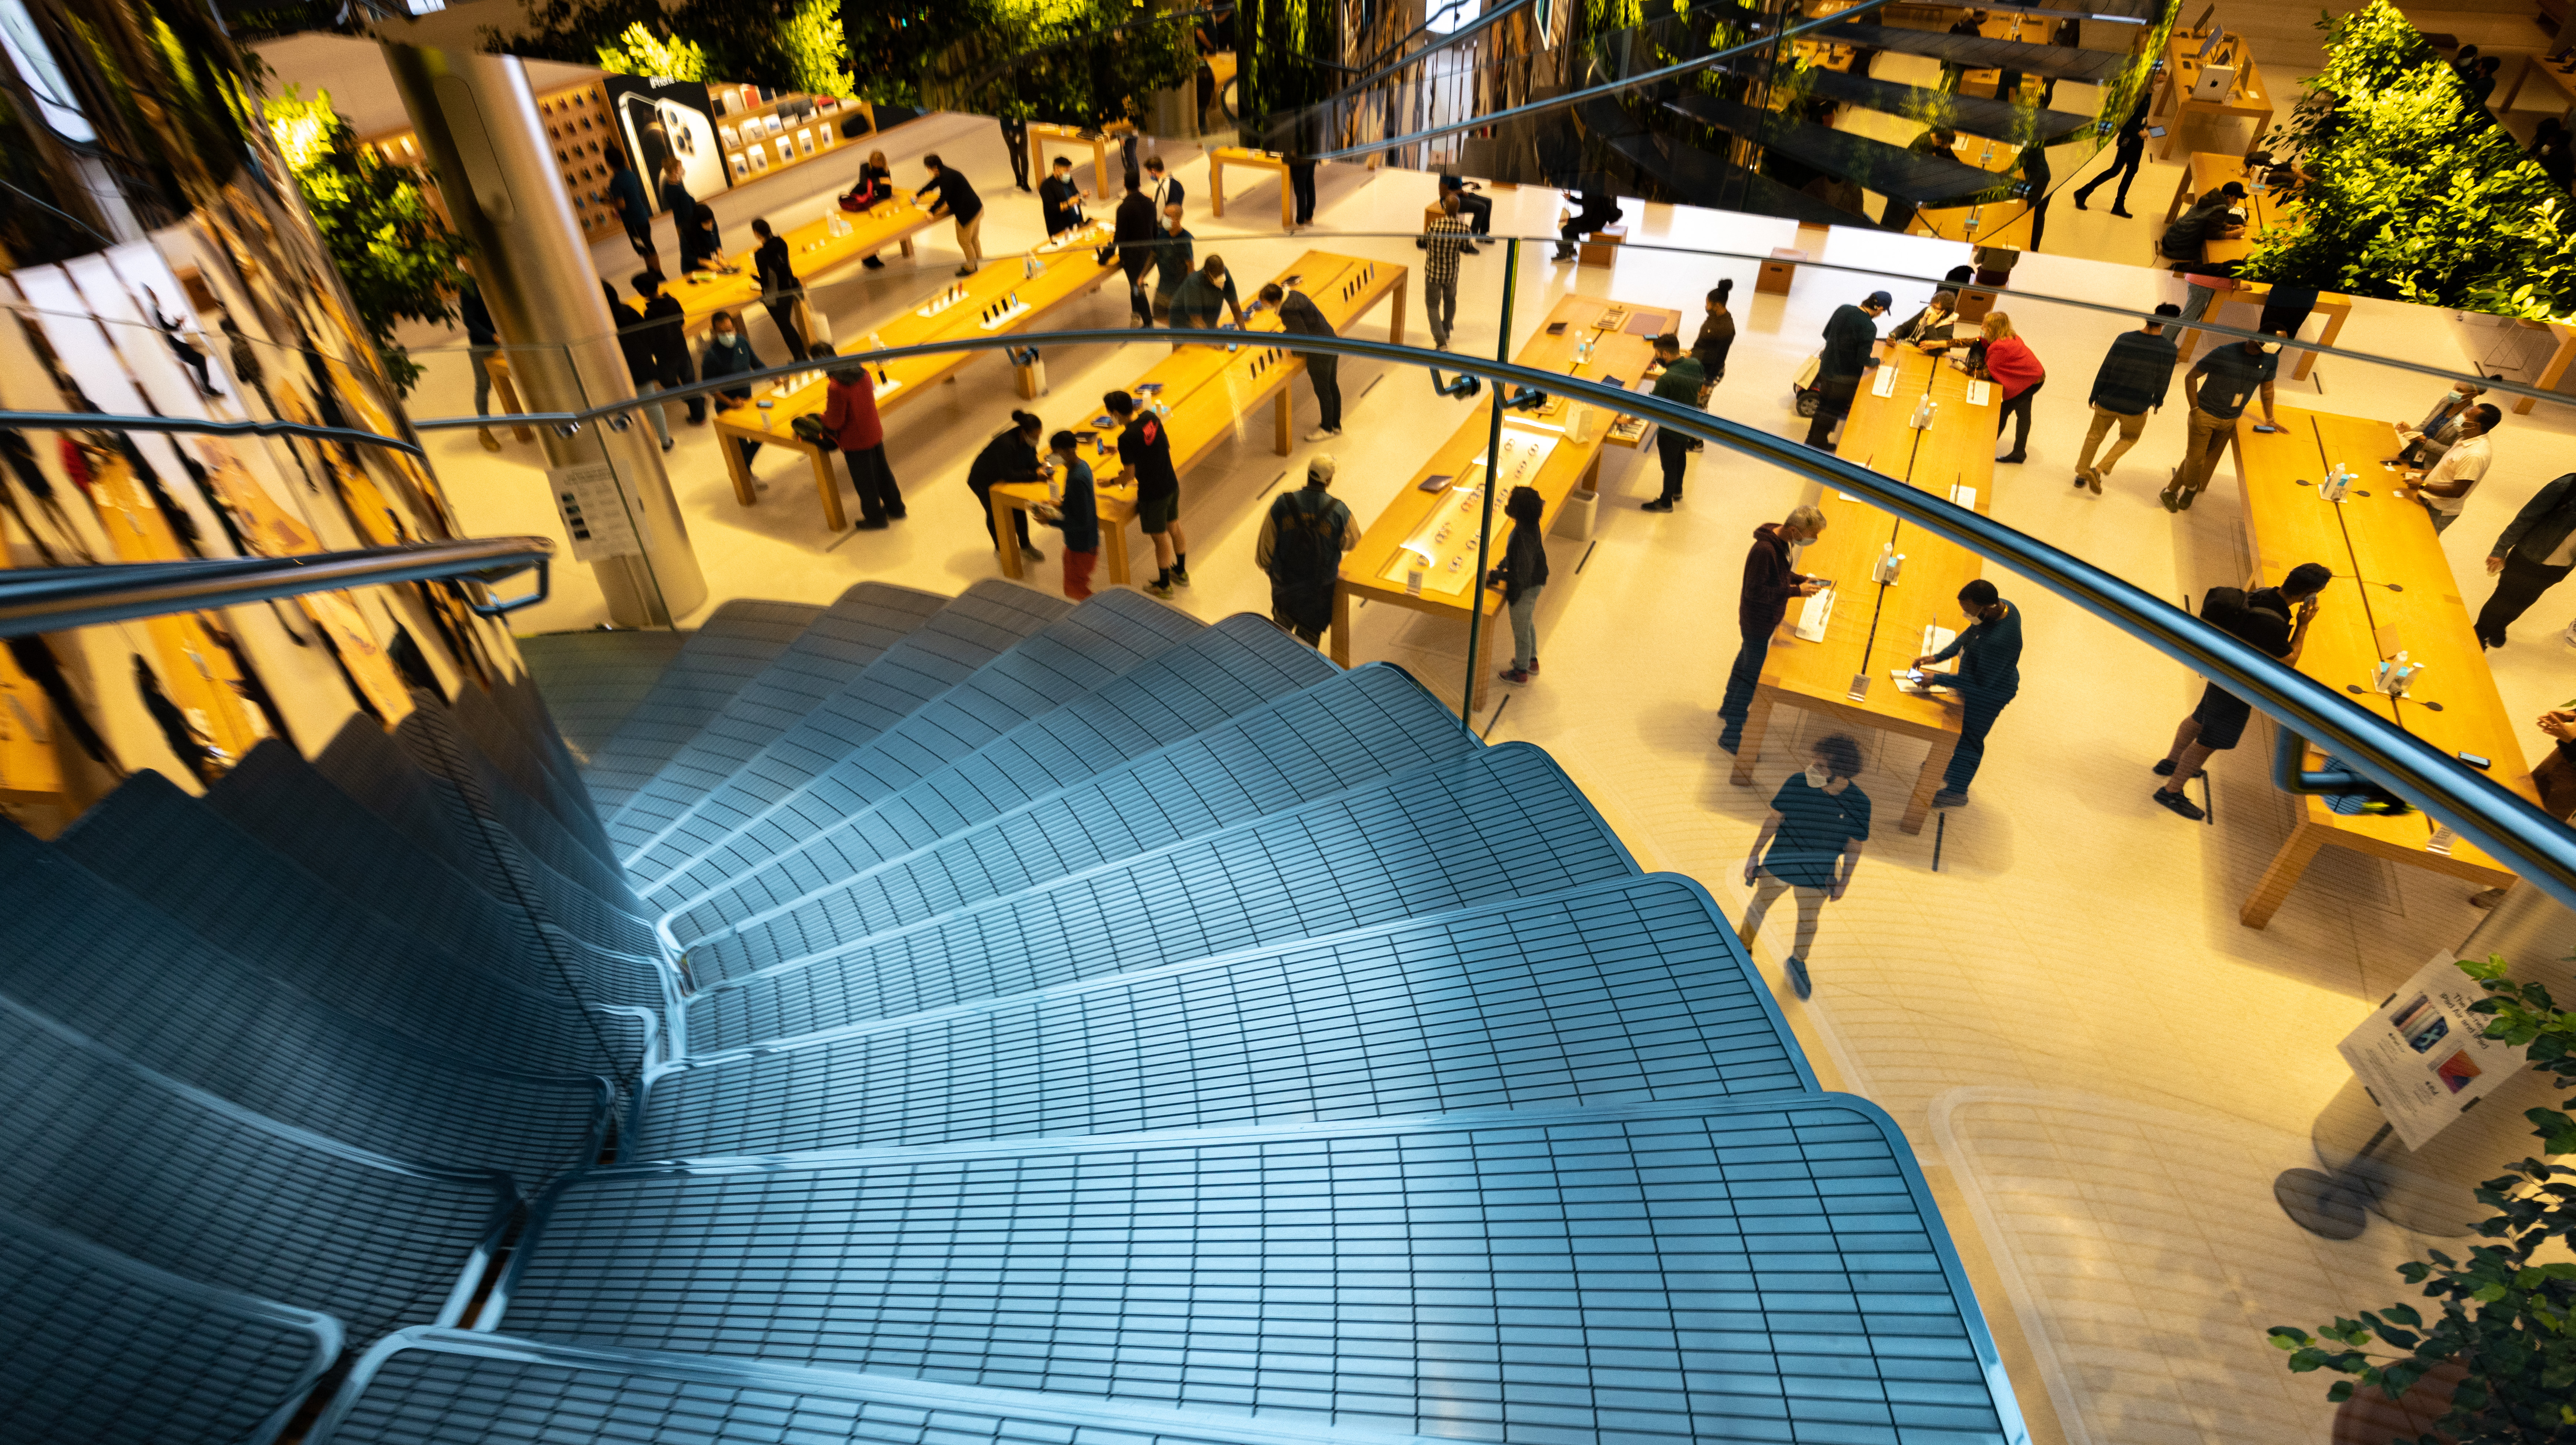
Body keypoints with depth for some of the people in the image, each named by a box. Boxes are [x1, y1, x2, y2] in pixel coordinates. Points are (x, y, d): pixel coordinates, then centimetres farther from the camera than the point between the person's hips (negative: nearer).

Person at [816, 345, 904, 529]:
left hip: (855, 442, -7)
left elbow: (835, 422, -23)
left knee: (864, 482, 13)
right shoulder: (862, 371, -9)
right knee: (882, 472, 24)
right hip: (875, 433, 7)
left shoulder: (835, 388, -30)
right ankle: (895, 509, 40)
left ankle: (875, 518, 30)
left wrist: (824, 417, 1)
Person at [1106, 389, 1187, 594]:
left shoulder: (1126, 438, -27)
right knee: (1174, 528, 24)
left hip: (1152, 494, -7)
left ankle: (1164, 585, 29)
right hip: (1172, 485, 7)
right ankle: (1181, 572, 45)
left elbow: (1130, 475, -20)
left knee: (1160, 538, 10)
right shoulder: (1150, 417, -5)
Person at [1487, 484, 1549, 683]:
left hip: (1523, 590, -9)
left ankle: (1521, 671, 36)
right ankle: (1532, 661, 52)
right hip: (1535, 585, 9)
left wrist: (1494, 575, -19)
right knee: (1528, 623, 30)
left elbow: (1519, 575, -31)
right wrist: (1502, 566, 7)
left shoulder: (1522, 537, -37)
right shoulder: (1532, 526, -9)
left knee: (1520, 630, 14)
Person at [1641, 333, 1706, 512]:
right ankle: (1678, 491, 49)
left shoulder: (1666, 379, -34)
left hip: (1671, 431, -8)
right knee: (1681, 455, 28)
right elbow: (1703, 389, 6)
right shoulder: (1695, 364, -11)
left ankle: (1666, 502, 28)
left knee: (1669, 465, 10)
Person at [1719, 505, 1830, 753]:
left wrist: (1803, 579, -1)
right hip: (1759, 623, -10)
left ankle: (1729, 708, 49)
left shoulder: (1781, 542, -2)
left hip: (1766, 619, 10)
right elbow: (1755, 591, -29)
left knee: (1745, 663, 27)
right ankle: (1731, 736, 8)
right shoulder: (1764, 550, -32)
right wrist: (1796, 591, -28)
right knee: (1751, 677, -1)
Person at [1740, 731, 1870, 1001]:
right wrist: (1755, 854, -3)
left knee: (1809, 921, 22)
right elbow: (1774, 819, -8)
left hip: (1817, 878, 0)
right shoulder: (1797, 784, -21)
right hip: (1778, 865, 0)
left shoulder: (1859, 803, -19)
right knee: (1759, 908, 19)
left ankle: (1798, 962, 49)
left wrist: (1844, 882, 2)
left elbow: (1854, 846, -5)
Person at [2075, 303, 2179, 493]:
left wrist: (2094, 396, 8)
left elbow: (2105, 371, -4)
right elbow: (2163, 380, -4)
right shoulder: (2168, 348, -13)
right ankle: (2100, 470, 6)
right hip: (2136, 408, -1)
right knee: (2129, 439, 24)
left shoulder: (2124, 339, -9)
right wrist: (2158, 401, 16)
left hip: (2108, 401, 1)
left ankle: (2081, 474, 31)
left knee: (2095, 435, 22)